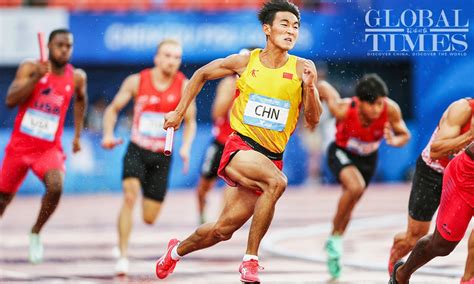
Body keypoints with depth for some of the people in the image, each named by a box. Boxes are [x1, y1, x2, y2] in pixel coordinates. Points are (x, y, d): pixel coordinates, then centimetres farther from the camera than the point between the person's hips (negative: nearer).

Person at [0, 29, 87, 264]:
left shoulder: (77, 77, -2)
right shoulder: (30, 68, -9)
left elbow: (80, 100, 21)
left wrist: (77, 135, 20)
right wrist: (36, 77, -30)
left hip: (50, 148, 0)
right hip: (20, 145, 0)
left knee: (55, 187, -27)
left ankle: (35, 234, -2)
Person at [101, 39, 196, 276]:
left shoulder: (184, 87, -6)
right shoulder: (136, 81, -8)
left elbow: (190, 121, 3)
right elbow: (113, 109, 2)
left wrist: (186, 147, -14)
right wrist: (108, 134, -15)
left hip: (162, 155, 1)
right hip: (136, 150, -1)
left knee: (149, 218, 5)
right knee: (130, 197, -26)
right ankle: (123, 256, -20)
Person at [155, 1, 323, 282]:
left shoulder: (302, 68, -2)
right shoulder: (245, 62, -1)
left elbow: (313, 121, -4)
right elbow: (202, 74, 16)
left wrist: (310, 87, -21)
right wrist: (179, 112, 17)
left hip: (271, 157, 2)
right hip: (240, 148, -2)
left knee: (223, 229, 4)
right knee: (277, 182, -33)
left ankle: (178, 251, 35)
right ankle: (251, 259, -21)